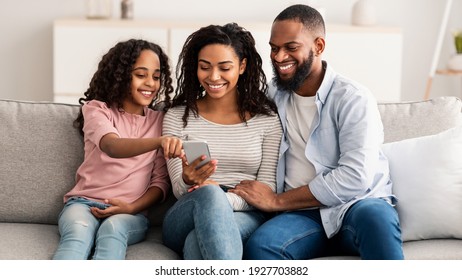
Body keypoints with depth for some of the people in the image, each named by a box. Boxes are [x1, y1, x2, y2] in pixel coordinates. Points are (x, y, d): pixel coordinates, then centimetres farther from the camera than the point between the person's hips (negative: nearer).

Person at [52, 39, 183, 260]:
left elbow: (161, 181, 11)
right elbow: (112, 146, -18)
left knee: (113, 229, -35)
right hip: (84, 203, -1)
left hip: (131, 212, 1)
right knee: (78, 234, -36)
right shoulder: (96, 109, 5)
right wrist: (160, 141, -38)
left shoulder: (160, 121, 15)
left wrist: (132, 208, -10)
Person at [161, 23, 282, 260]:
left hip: (244, 218, 0)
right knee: (209, 193, -38)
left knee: (197, 242, -37)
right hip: (184, 222, 1)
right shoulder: (177, 118, 10)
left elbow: (267, 190, 3)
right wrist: (189, 181, -22)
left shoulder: (267, 119, 9)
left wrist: (228, 200, -19)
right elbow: (179, 189, 4)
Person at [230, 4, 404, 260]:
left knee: (373, 215, -40)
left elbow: (355, 177, -15)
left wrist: (277, 200, -12)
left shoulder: (353, 99, -4)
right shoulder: (272, 98, 13)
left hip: (356, 205, -3)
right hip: (301, 214, 3)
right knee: (259, 245, -32)